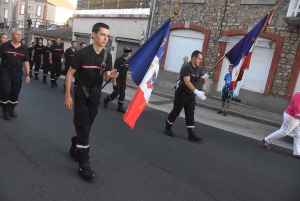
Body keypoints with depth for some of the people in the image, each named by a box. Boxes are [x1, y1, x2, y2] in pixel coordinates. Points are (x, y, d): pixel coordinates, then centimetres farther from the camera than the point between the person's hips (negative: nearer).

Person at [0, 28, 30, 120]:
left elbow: (26, 62, 6)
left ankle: (11, 109, 28)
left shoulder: (24, 48, 4)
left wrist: (27, 75, 1)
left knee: (15, 93, 10)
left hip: (18, 74, 3)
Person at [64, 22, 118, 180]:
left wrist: (112, 76, -24)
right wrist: (67, 95, -13)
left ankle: (74, 149, 40)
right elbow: (70, 74, -10)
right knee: (83, 128, -8)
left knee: (85, 127, 16)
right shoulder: (82, 53, -15)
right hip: (81, 95, -5)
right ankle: (84, 165, -2)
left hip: (95, 96, 5)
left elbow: (106, 77, 0)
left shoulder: (107, 55, -3)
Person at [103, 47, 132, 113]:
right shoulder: (119, 60, -15)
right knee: (116, 93, -5)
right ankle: (106, 100, 20)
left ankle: (120, 107, 14)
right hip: (117, 79, -6)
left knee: (122, 94, 4)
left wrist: (126, 81, 13)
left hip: (123, 80, 6)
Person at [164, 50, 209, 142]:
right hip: (182, 93, -7)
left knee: (190, 114, 4)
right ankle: (167, 128, 21)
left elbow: (202, 81, 9)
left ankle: (191, 134, 5)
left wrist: (204, 78, -16)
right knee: (176, 112, 4)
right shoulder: (186, 67, -18)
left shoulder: (198, 69, 7)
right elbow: (187, 82, -28)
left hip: (191, 94, 7)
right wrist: (197, 92, -38)